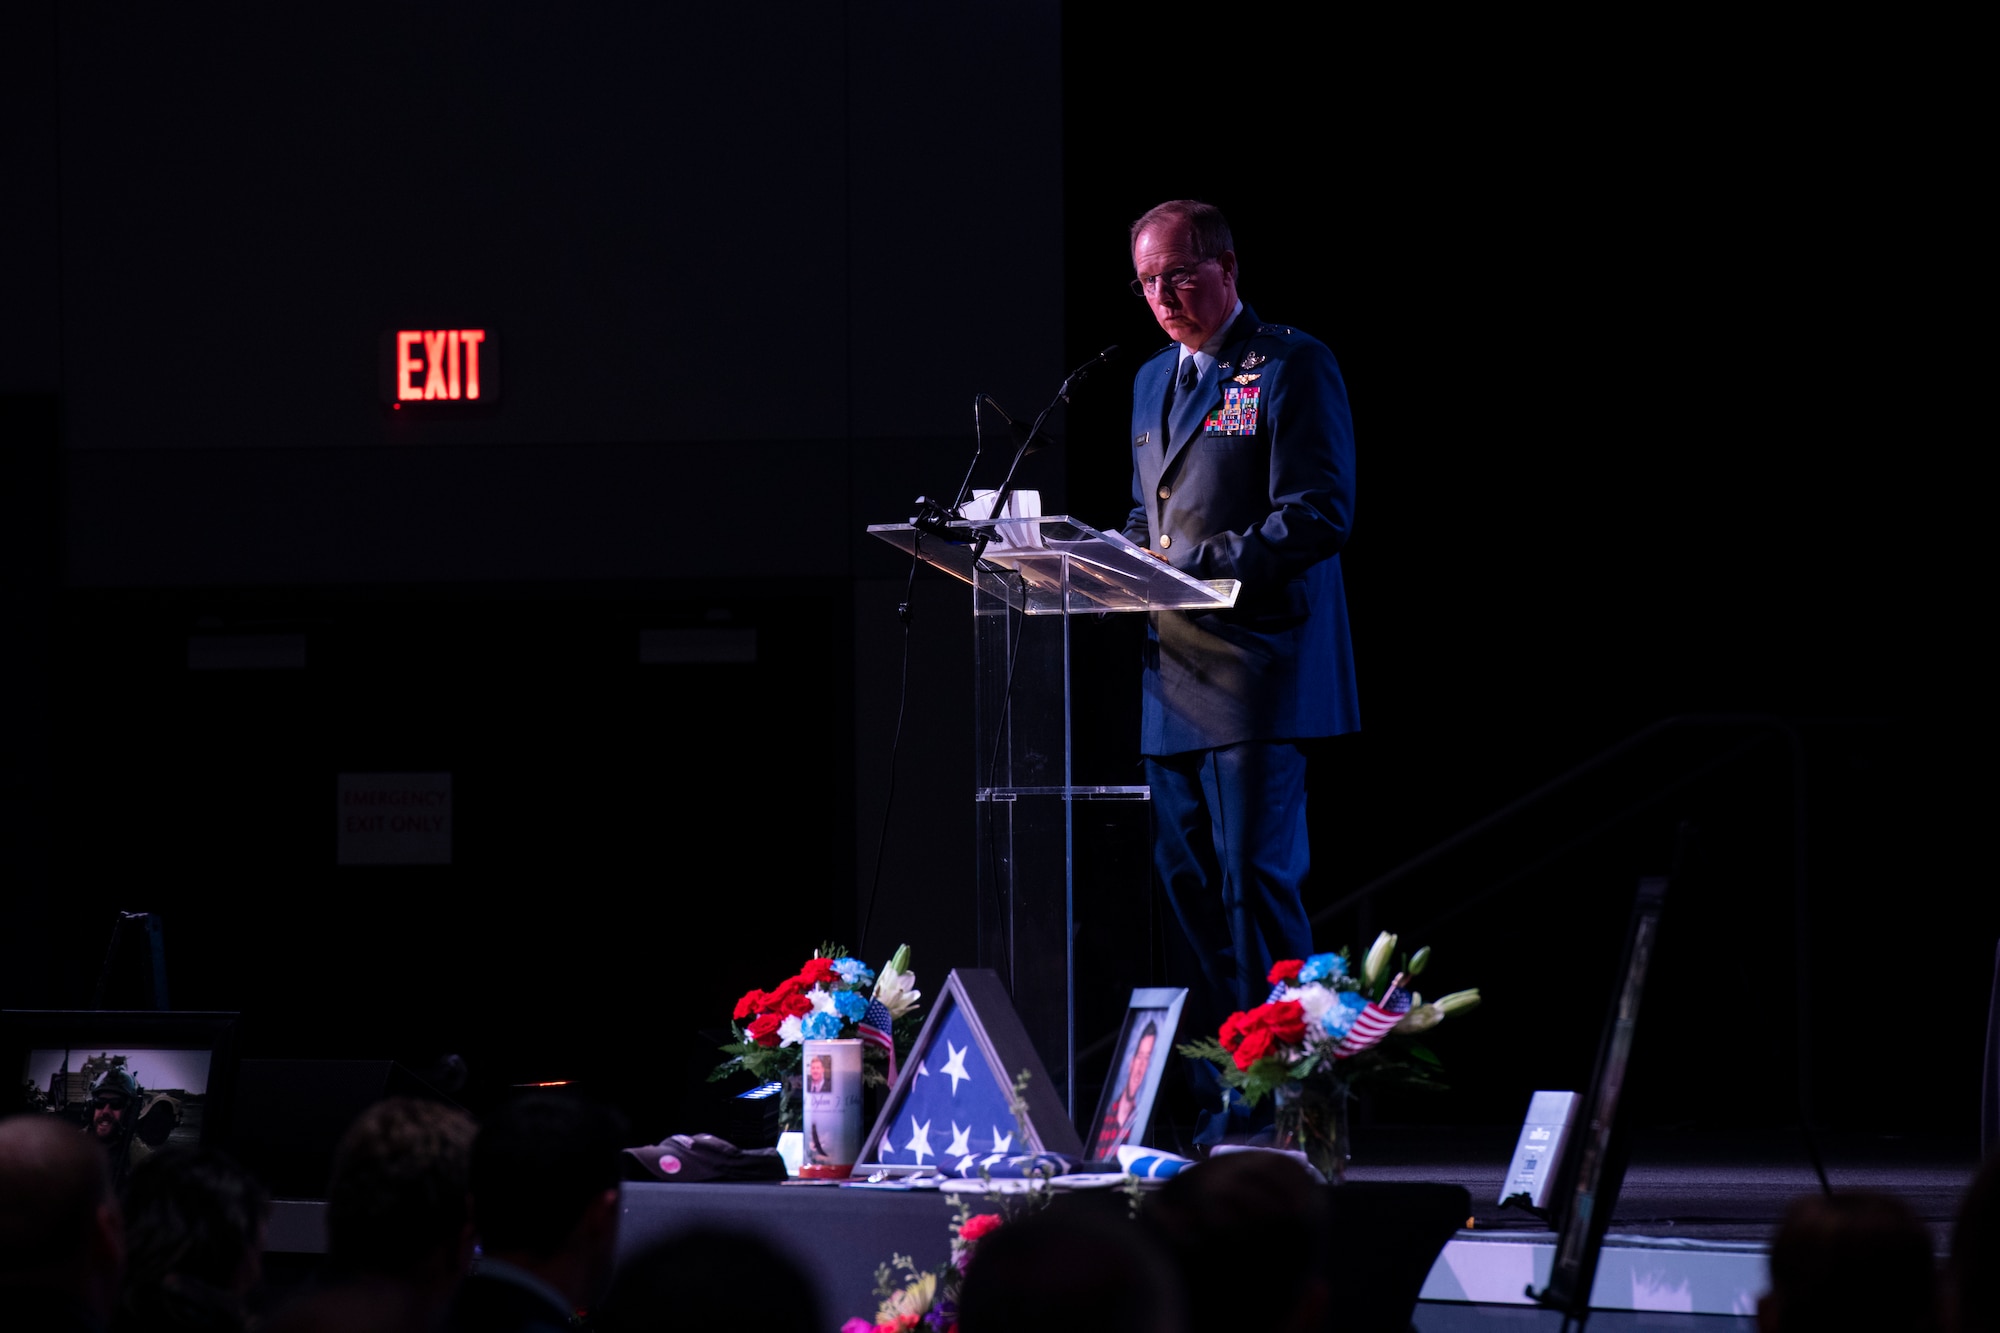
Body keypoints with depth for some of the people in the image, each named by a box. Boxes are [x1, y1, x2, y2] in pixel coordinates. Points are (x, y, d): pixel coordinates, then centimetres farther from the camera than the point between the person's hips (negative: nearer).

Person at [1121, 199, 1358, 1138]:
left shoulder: (1293, 368, -4)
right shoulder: (1154, 381, 21)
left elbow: (1318, 516, -13)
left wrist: (1194, 565, -20)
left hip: (1255, 673, -8)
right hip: (1174, 675, 8)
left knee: (1254, 879, -11)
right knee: (1188, 885, 6)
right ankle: (1218, 1107, 10)